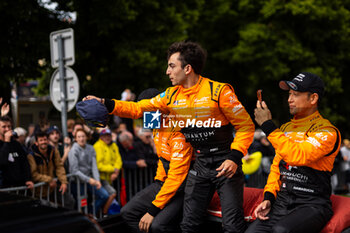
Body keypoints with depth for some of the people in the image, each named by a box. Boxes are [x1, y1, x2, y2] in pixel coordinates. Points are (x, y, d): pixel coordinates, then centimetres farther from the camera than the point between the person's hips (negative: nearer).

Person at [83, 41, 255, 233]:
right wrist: (106, 104, -6)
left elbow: (246, 126, -9)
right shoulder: (172, 96, 4)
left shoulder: (219, 90, -12)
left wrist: (235, 157, -20)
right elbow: (138, 109, 5)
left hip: (225, 164, -5)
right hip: (200, 165, 5)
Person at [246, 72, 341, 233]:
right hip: (282, 201, 6)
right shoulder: (286, 128, 17)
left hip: (312, 204, -6)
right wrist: (268, 198, 7)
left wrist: (268, 126, -18)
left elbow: (298, 156, -23)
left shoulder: (327, 132, -6)